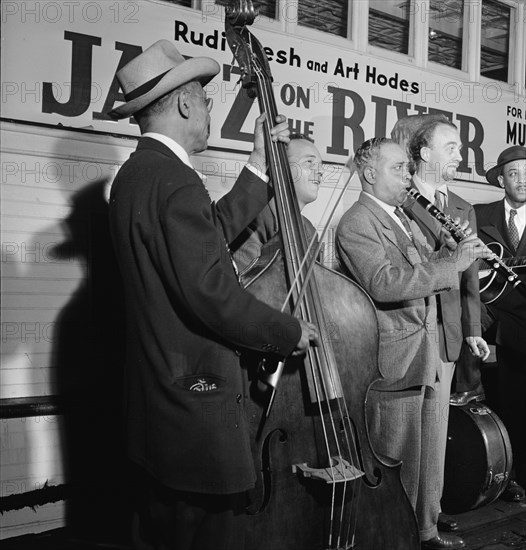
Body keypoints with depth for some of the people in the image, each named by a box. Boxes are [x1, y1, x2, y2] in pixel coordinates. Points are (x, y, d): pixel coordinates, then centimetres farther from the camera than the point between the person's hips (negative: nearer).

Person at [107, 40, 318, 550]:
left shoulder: (138, 172, 11)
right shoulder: (175, 181, -21)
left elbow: (215, 232, 13)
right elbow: (211, 291, -25)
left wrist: (260, 162, 16)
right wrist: (289, 333, -11)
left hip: (158, 397, 11)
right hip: (196, 395, -10)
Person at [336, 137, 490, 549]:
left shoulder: (404, 219, 18)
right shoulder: (356, 223, -13)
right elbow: (384, 283, -26)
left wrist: (454, 252, 0)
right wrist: (452, 265, -25)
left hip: (426, 357, 9)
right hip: (393, 362, -9)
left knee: (428, 455, 18)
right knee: (399, 462, 1)